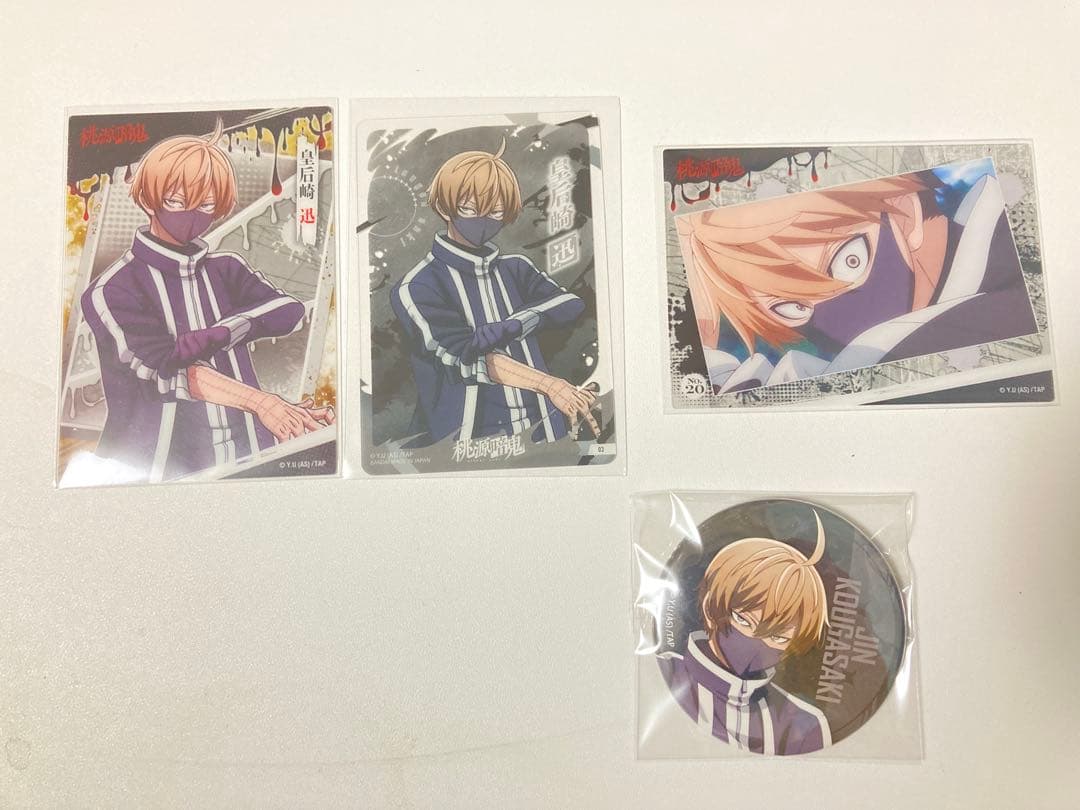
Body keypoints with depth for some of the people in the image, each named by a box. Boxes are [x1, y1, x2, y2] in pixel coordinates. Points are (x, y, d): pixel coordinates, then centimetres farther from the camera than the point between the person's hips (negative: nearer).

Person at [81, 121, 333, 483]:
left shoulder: (226, 270, 12)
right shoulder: (112, 291, -2)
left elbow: (289, 311, -5)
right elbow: (170, 374, -12)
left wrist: (206, 339, -15)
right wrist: (261, 401, -21)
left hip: (250, 456, 3)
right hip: (161, 468, -3)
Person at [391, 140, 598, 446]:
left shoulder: (516, 269, 13)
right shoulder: (417, 288, -3)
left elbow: (573, 305, -3)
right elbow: (470, 360, -11)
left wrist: (507, 327, -15)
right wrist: (550, 385, -16)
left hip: (544, 432, 3)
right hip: (470, 436, -2)